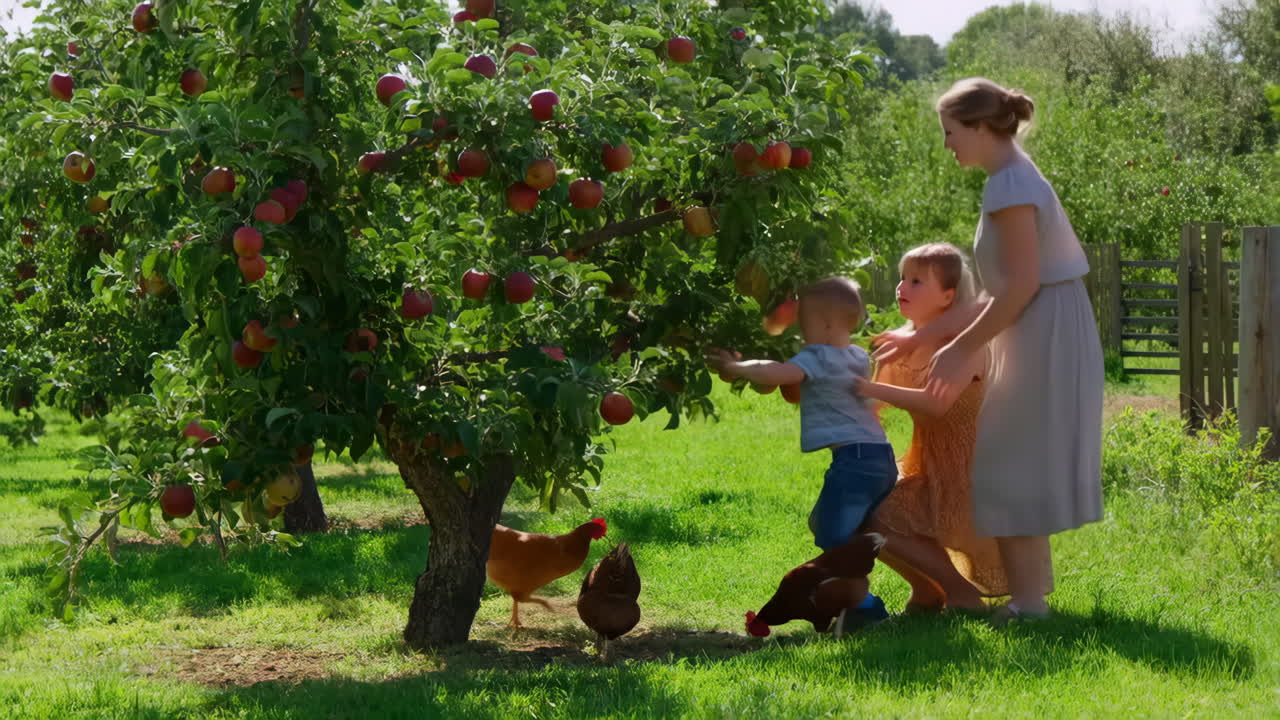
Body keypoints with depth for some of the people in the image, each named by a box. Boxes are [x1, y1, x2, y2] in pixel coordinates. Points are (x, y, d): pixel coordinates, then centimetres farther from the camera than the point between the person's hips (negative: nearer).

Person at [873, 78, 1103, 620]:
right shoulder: (1017, 179, 16)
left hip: (1044, 343, -10)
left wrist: (962, 349, -15)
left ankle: (1028, 601, -2)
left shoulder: (1010, 184, -14)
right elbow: (1003, 293, 17)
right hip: (1041, 340, 10)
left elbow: (1021, 285, -21)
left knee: (1011, 472, -5)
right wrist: (922, 337, 17)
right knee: (1020, 471, 15)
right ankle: (1031, 590, 20)